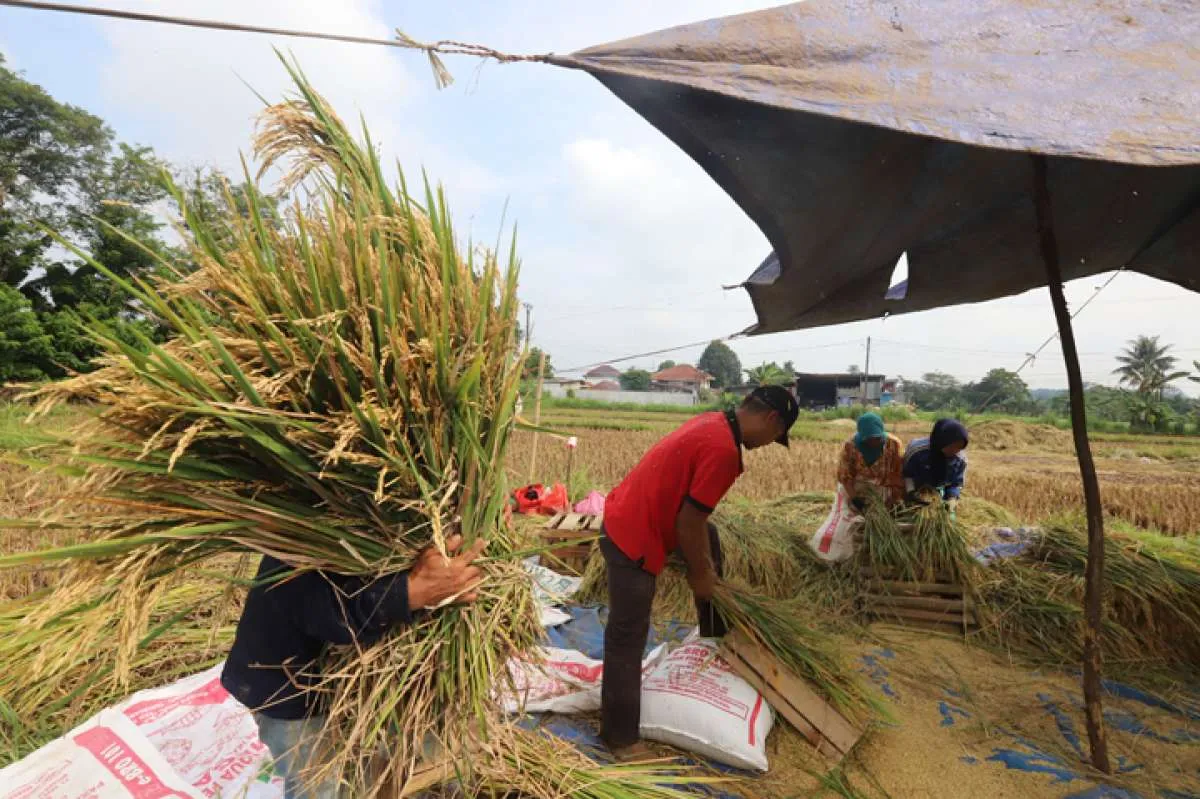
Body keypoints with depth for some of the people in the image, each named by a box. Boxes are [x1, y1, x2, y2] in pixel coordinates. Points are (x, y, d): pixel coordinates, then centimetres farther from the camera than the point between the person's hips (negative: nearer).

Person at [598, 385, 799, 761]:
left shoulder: (713, 423, 5)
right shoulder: (723, 449, -24)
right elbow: (687, 523, -20)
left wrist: (706, 563, 16)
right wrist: (700, 575, -3)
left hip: (630, 517, 11)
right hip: (632, 539, -11)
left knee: (709, 536, 28)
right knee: (628, 639, 1)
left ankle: (716, 640, 45)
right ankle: (620, 737, 18)